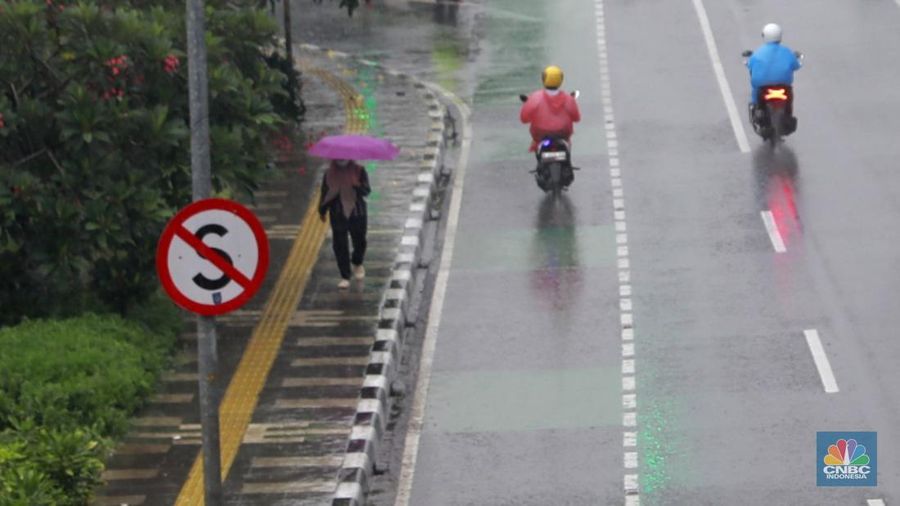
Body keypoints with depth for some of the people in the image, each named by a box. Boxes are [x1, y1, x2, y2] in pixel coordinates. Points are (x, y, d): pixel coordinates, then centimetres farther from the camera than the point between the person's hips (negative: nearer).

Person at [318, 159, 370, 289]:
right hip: (338, 214, 0)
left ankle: (357, 264, 45)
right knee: (340, 245, -2)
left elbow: (366, 190, -9)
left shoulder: (359, 171, -5)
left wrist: (358, 186, -31)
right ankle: (345, 277, 5)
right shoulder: (330, 173, -1)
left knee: (359, 242, 12)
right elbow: (325, 192, 7)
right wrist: (322, 210, 9)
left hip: (357, 212, 0)